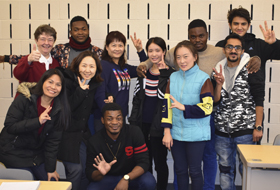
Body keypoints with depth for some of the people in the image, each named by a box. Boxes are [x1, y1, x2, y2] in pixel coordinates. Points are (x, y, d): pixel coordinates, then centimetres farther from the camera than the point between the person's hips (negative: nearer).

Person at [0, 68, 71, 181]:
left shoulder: (59, 109, -4)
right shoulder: (24, 99, -15)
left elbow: (53, 141, -5)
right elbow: (9, 126, -20)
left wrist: (50, 168, -7)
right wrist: (37, 121, -31)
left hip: (37, 154, 5)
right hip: (14, 152, -4)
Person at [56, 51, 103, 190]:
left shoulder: (96, 85, 6)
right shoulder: (68, 81, -11)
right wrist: (81, 90, -20)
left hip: (84, 134, 6)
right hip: (67, 134, -5)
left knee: (86, 170, 3)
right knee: (75, 169, -10)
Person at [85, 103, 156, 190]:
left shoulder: (134, 132, -16)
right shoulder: (94, 141, -15)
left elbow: (143, 162, -18)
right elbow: (90, 172, -11)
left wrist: (126, 178, -35)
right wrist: (100, 173, -36)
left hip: (132, 175, 1)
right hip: (108, 178, 0)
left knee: (149, 182, -30)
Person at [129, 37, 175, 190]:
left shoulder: (170, 74, -6)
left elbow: (164, 95, -20)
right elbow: (136, 100, 12)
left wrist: (162, 73, -22)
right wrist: (133, 123, 7)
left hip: (159, 126, -5)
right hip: (143, 125, 5)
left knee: (160, 162, 5)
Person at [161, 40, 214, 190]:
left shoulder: (203, 78, -7)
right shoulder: (173, 77, 7)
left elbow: (206, 108, -12)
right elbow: (167, 105, 4)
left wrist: (184, 107, -21)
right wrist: (167, 131, -1)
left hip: (196, 135, -4)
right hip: (176, 133, 4)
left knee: (194, 171, 5)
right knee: (180, 170, 14)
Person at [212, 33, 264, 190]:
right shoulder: (219, 70, 10)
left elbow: (259, 100, -7)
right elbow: (215, 101, 6)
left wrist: (258, 127, -12)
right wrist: (219, 84, -12)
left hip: (245, 129, -4)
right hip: (222, 130, 5)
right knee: (225, 168, 13)